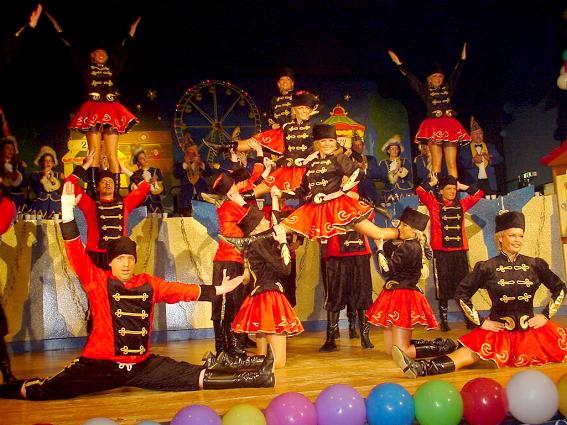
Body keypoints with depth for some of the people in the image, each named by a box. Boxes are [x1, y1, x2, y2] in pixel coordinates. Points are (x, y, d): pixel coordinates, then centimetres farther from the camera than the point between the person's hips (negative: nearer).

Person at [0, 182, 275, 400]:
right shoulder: (97, 281, -5)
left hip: (143, 365, 3)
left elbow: (181, 290, 15)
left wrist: (217, 290, 19)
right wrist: (68, 210, -26)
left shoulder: (149, 284, 5)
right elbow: (76, 254, -16)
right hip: (101, 364, -2)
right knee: (48, 390, -9)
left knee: (198, 378, 3)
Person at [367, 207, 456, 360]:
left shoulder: (408, 247, -17)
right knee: (389, 350, 14)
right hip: (397, 295, 10)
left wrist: (380, 248, -6)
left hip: (403, 298, -10)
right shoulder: (415, 245, 13)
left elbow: (387, 269, -16)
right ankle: (435, 343, 20)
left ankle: (445, 347, 2)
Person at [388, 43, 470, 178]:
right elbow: (410, 78, 10)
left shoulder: (448, 88, 19)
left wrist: (462, 58, 21)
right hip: (433, 126, -2)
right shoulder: (426, 90, 12)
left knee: (452, 164, -4)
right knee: (436, 162, -10)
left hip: (450, 126, 2)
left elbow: (456, 74, 23)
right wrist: (399, 63, 8)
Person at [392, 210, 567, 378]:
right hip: (499, 330, -5)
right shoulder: (487, 267, -5)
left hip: (531, 329, 5)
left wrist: (546, 315, 5)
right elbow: (461, 294, -2)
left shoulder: (535, 265, 1)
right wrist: (480, 322, -5)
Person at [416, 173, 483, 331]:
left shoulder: (461, 204, 14)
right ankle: (444, 320, 9)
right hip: (441, 252, -3)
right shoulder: (434, 203, 4)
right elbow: (420, 191, -9)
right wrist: (432, 183, 6)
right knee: (443, 287, 2)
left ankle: (468, 317, 9)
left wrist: (462, 186, 17)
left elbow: (479, 193, 20)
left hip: (460, 251, 3)